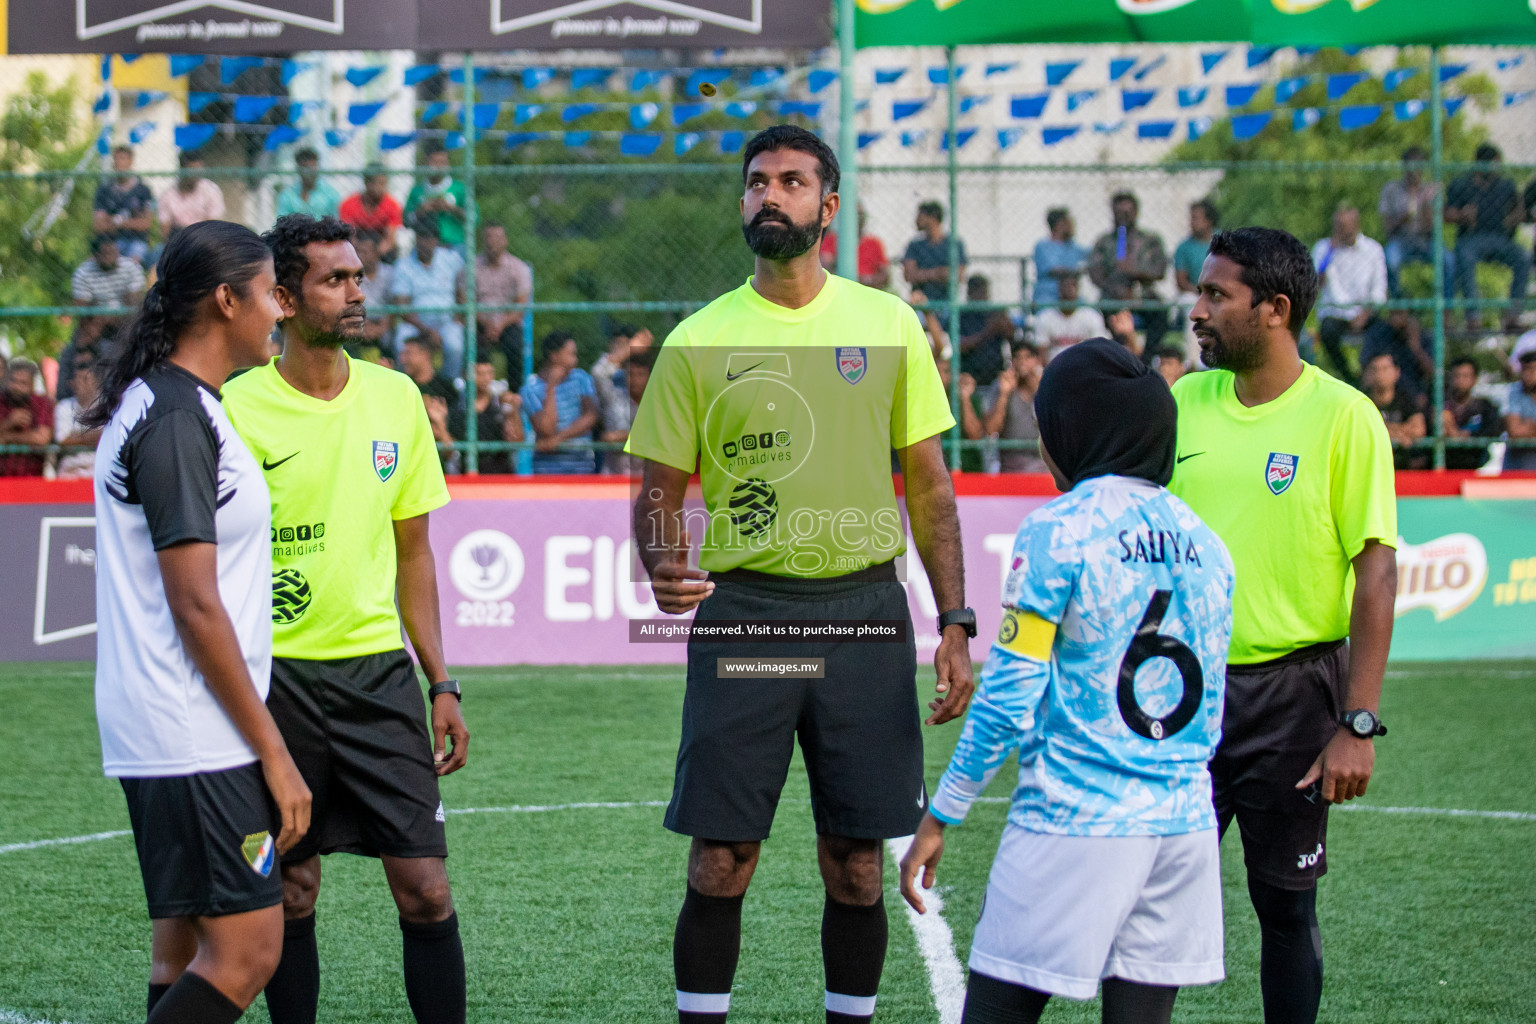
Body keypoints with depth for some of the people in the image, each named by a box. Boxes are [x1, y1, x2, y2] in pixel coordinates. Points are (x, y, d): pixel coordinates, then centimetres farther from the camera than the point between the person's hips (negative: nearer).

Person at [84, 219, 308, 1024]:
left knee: (187, 952, 10)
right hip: (196, 744, -10)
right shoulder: (178, 420, -16)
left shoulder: (169, 405, 15)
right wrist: (273, 751, -15)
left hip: (163, 738, 10)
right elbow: (196, 607, -19)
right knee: (246, 953, -11)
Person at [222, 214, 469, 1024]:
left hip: (379, 669, 3)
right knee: (290, 894, 4)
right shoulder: (237, 410, -7)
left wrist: (441, 684, 10)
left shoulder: (395, 398, 7)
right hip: (279, 675, -3)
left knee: (425, 887, -3)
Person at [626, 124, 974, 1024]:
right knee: (721, 862, -3)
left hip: (864, 611, 1)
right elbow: (661, 487, 6)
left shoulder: (887, 324, 5)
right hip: (741, 608, -1)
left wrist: (955, 623, 3)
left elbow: (929, 483, 9)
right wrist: (663, 567, -16)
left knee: (857, 864, 5)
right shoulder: (699, 341, 3)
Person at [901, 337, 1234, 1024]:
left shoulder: (1058, 532, -8)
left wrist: (939, 818, -3)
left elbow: (1008, 698, -9)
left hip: (1073, 824, -6)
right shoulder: (1201, 541, 11)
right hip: (1184, 825, 6)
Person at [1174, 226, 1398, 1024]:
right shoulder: (1183, 403, 5)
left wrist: (1358, 726, -14)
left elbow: (1377, 575, -10)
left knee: (1285, 905, 5)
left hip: (1290, 690, -4)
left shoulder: (1342, 417, -9)